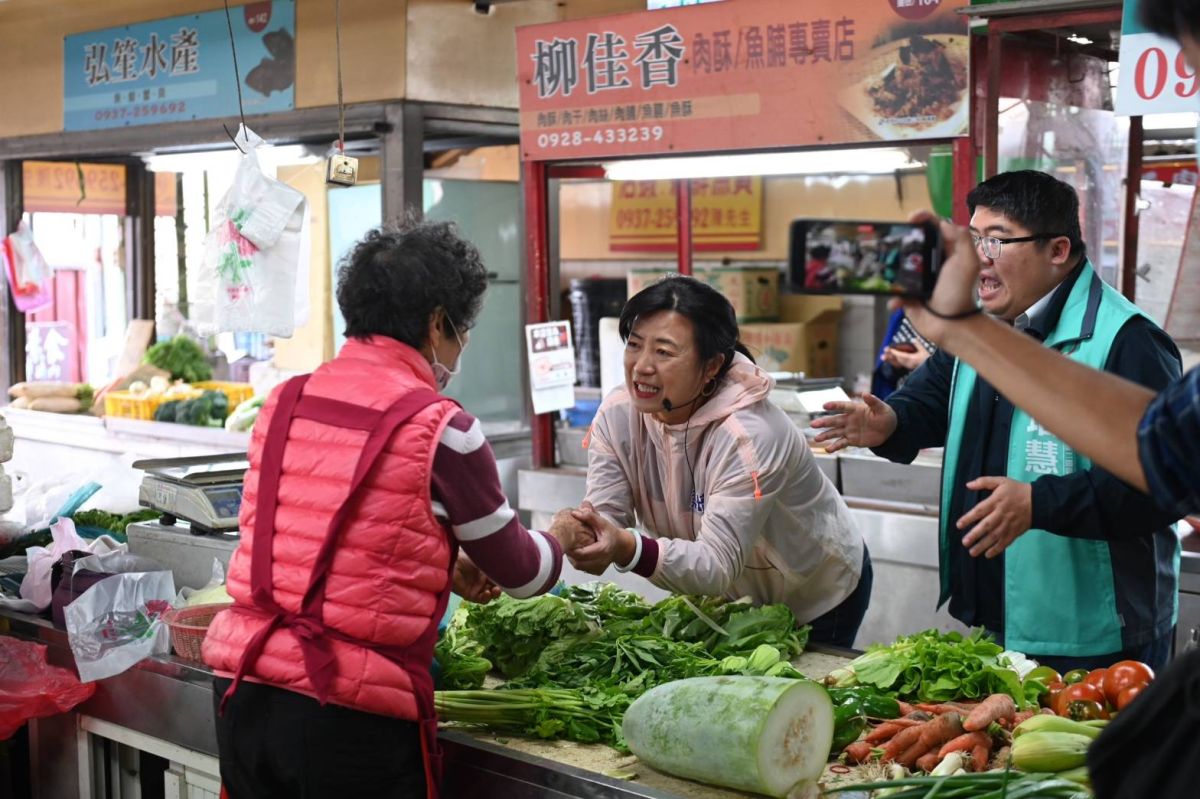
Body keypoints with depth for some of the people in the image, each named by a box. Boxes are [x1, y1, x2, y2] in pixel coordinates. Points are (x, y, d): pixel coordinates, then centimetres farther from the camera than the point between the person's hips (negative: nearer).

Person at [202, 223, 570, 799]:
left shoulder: (284, 403, 6)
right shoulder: (439, 430, -10)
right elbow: (520, 572, 3)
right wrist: (557, 541, 26)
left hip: (242, 688, 6)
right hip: (352, 717, -6)